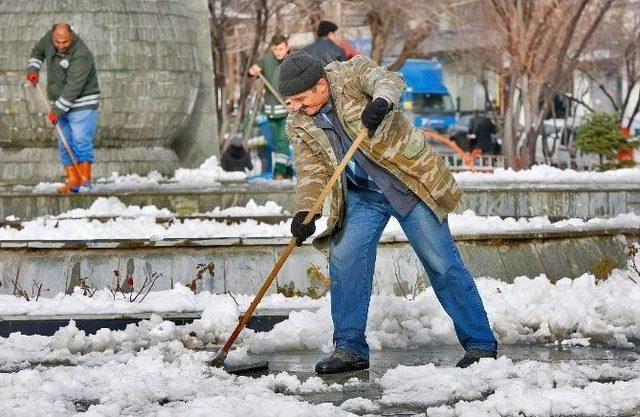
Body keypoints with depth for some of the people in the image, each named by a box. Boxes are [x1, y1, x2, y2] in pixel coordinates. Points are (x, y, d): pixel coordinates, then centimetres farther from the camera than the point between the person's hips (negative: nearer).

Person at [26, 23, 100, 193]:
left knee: (81, 142, -11)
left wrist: (57, 110, -25)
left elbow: (73, 88, -28)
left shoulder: (81, 55, -27)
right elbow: (37, 51, 19)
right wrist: (33, 69, 1)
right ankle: (73, 179, 12)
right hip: (61, 104, 7)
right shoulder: (49, 38, -4)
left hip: (81, 104, -7)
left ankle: (85, 178, -8)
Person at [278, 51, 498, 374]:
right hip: (362, 196, 5)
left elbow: (388, 80, -31)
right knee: (344, 260, -10)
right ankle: (350, 348, 0)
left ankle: (480, 344, 4)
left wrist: (381, 100, -54)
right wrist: (304, 211, -23)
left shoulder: (351, 73, -14)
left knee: (442, 263, -3)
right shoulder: (299, 125, -2)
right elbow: (310, 171, -6)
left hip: (409, 184, -5)